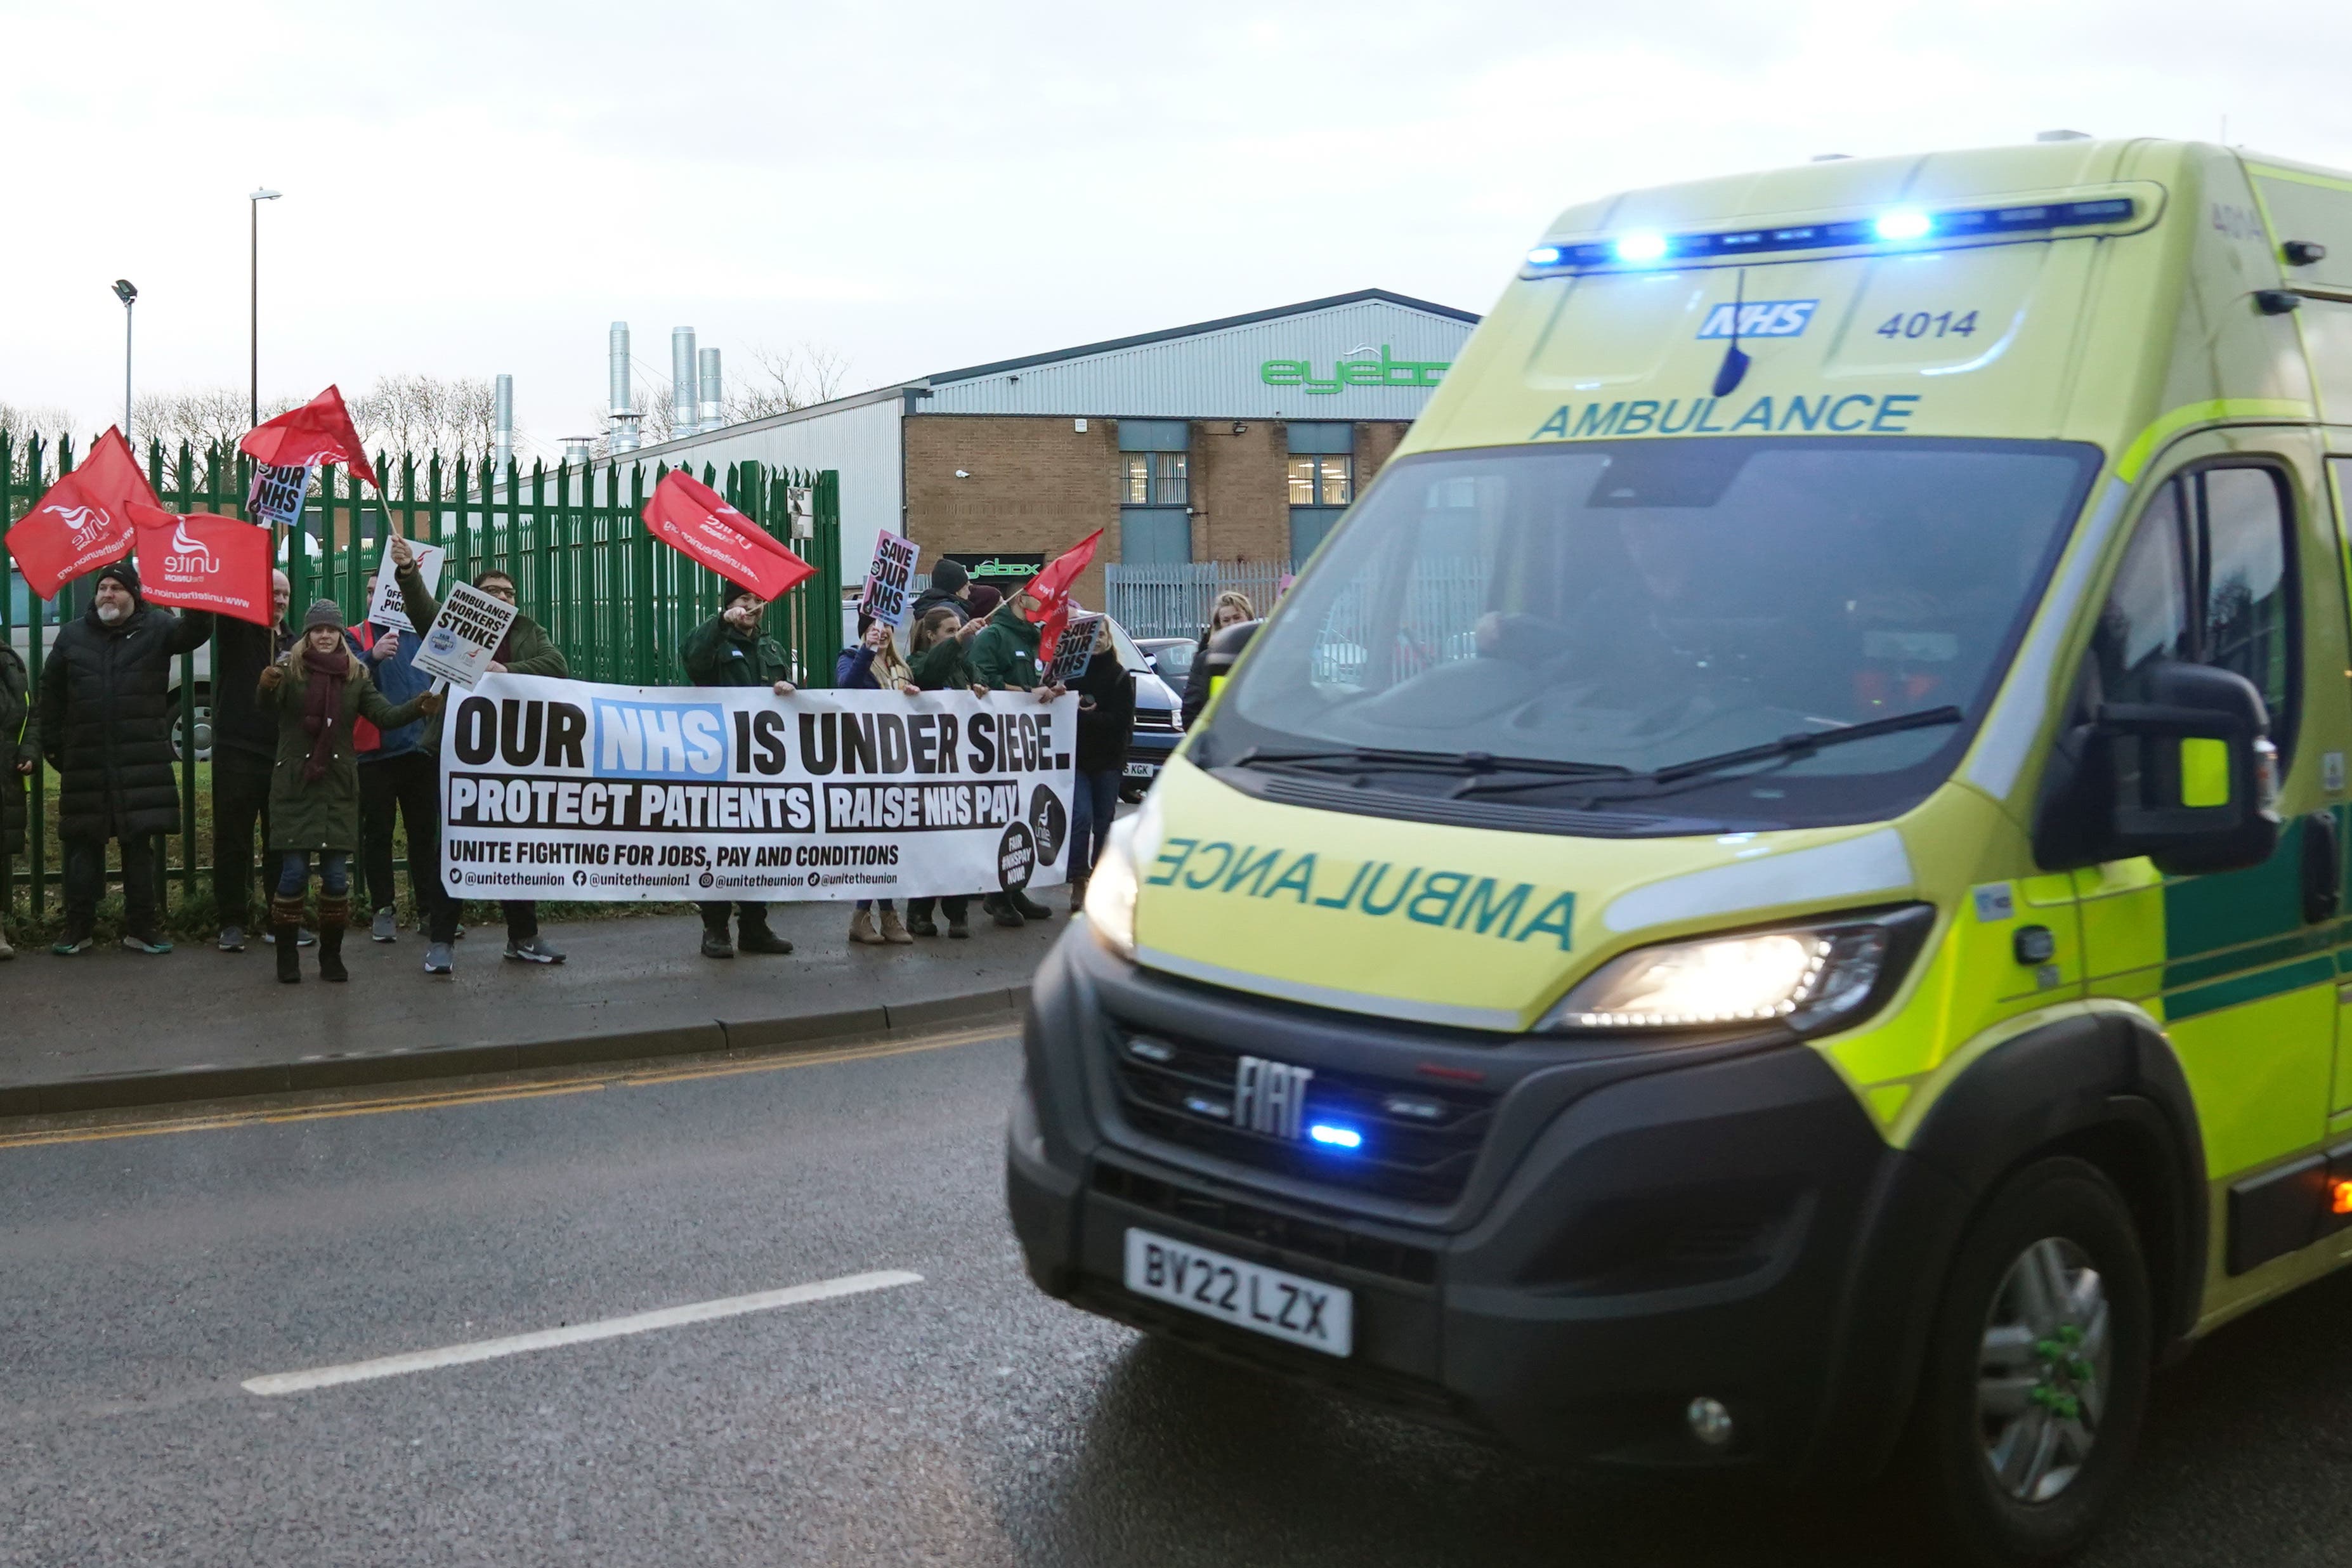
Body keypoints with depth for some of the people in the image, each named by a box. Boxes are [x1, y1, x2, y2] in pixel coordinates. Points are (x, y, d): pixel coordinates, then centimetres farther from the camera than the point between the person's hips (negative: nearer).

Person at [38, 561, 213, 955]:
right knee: (82, 845, 6)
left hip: (142, 762, -2)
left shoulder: (156, 628, 3)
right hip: (84, 763, 2)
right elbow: (51, 692, 15)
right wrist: (52, 744, 12)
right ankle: (78, 927, 14)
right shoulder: (72, 635, 9)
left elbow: (193, 633, -15)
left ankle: (140, 928, 12)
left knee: (140, 847, 4)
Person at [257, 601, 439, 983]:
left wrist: (419, 706, -21)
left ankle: (331, 956, 13)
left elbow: (385, 715, -2)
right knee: (293, 873, -4)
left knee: (336, 876, 1)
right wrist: (267, 686, -43)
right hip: (294, 786, -2)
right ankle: (286, 957, 8)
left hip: (338, 788, 2)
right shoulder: (290, 669, -2)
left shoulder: (356, 676, 7)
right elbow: (269, 705, -20)